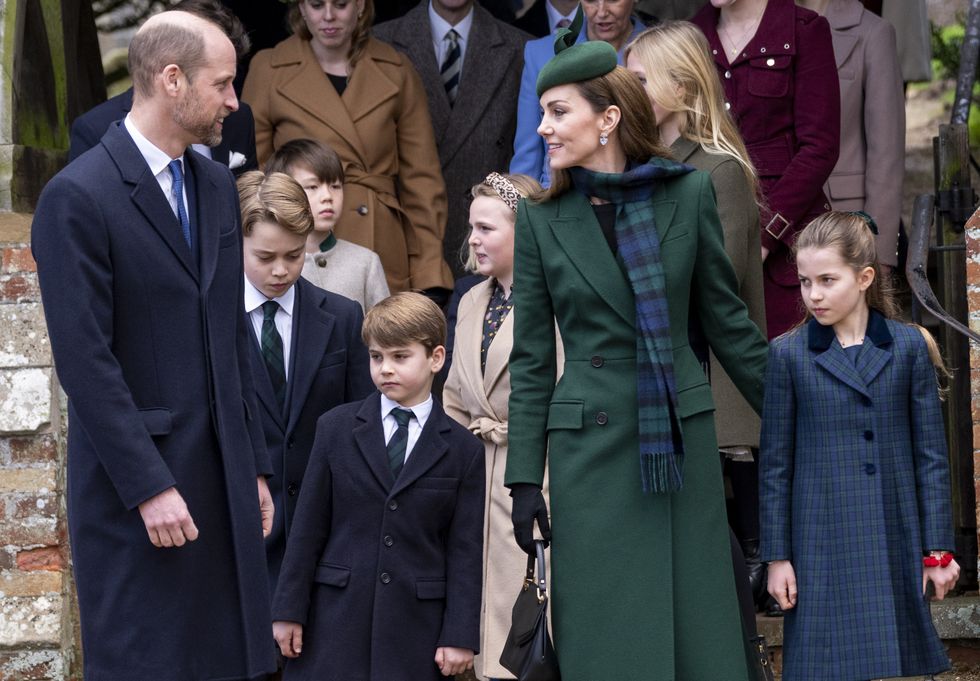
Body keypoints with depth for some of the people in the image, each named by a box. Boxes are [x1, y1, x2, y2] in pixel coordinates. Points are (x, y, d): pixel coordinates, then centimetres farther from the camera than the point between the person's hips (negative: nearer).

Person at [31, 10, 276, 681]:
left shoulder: (217, 186, 13)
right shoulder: (78, 197, -11)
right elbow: (86, 361, -15)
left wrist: (255, 466, 13)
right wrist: (150, 488, -17)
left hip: (224, 478, 7)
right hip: (138, 482, -7)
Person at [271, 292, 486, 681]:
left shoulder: (463, 449, 4)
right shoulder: (336, 429, 6)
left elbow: (465, 549, 2)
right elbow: (308, 527, 5)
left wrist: (460, 635, -3)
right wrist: (288, 610, 2)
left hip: (416, 627, -1)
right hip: (337, 617, 1)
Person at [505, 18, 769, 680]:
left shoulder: (688, 193, 0)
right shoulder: (542, 218, 1)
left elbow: (726, 319, 8)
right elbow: (532, 358, 3)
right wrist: (524, 476, -1)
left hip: (683, 439, 0)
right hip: (590, 445, 0)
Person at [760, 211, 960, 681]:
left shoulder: (909, 347, 3)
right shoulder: (789, 355, 1)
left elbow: (931, 454, 5)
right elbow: (776, 465, 4)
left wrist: (938, 549, 3)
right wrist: (777, 557, 1)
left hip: (895, 544, 1)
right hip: (823, 547, -1)